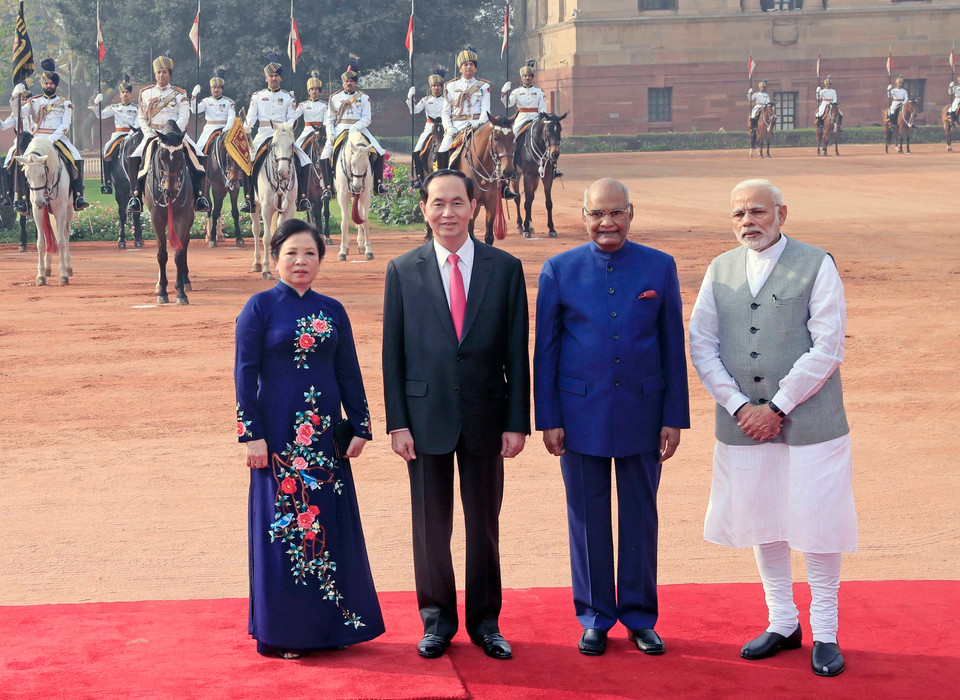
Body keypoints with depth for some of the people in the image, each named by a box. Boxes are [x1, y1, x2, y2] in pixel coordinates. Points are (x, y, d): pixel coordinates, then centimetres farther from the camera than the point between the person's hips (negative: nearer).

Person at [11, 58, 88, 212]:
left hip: (58, 139, 0)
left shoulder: (65, 103, 12)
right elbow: (18, 112, 2)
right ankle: (22, 199, -25)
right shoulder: (34, 102, 15)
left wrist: (52, 139, -15)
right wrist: (15, 97, -16)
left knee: (76, 160, -26)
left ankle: (78, 198, -25)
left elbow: (65, 126, 1)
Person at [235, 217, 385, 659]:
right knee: (282, 525, 1)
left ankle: (331, 623, 18)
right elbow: (245, 374, -6)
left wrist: (360, 427, 4)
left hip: (324, 435, 4)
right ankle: (281, 632, 10)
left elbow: (349, 374, 11)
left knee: (330, 524, 7)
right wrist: (252, 436, -11)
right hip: (278, 435, -4)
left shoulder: (332, 312, 9)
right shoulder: (260, 308, -2)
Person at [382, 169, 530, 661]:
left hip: (485, 416, 0)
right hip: (427, 416, 0)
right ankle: (437, 620, 23)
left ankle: (485, 621, 22)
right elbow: (393, 353, 2)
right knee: (430, 526, 8)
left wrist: (517, 421, -3)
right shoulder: (403, 270, 2)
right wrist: (397, 422, -4)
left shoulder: (505, 268, 2)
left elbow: (517, 352, 1)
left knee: (484, 524, 9)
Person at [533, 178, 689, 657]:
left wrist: (674, 418, 0)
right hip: (581, 414, 0)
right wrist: (548, 419, -2)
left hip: (642, 411, 1)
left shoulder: (660, 267, 1)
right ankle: (595, 618, 21)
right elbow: (545, 348, 2)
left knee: (640, 517, 8)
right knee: (587, 519, 7)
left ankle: (640, 617, 22)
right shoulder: (559, 270, 0)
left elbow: (673, 345, 3)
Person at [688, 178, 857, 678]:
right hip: (744, 424, 4)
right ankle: (783, 624, 27)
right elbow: (702, 345, 5)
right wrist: (739, 406, -7)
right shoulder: (720, 270, 8)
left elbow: (827, 348, -10)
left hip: (808, 423, -4)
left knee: (817, 524, 1)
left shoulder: (817, 265, -4)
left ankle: (825, 633, 15)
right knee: (763, 524, 12)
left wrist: (777, 406, -13)